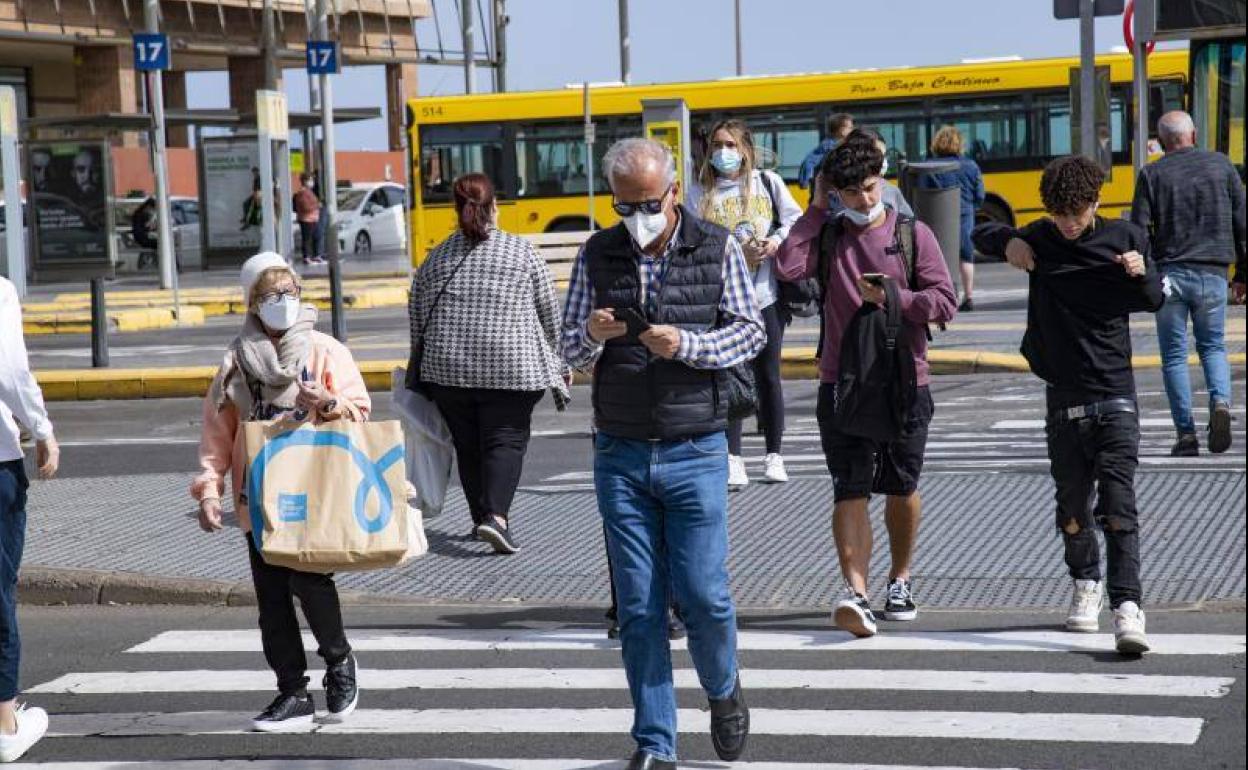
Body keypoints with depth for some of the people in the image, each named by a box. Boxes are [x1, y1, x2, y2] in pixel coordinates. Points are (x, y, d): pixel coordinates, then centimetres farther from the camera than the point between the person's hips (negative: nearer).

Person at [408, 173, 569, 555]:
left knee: (467, 445, 13)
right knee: (506, 440, -1)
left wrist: (421, 372, 20)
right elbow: (550, 314, 5)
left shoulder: (436, 259, 8)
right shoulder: (522, 252, 1)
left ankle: (483, 517, 19)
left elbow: (417, 321, 10)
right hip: (510, 369, -3)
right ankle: (496, 514, -19)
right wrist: (558, 363, 17)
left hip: (447, 367, 3)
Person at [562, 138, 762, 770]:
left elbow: (751, 332, 0)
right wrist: (591, 335, -16)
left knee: (703, 595, -4)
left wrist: (685, 344, -17)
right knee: (638, 606, 2)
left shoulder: (718, 249, 0)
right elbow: (571, 354, 8)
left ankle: (724, 692, 26)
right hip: (619, 454, 2)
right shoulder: (596, 256, 6)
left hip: (694, 451, -2)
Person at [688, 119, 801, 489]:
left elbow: (795, 220, 9)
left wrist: (775, 243, -10)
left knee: (768, 376, 8)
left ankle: (774, 456, 18)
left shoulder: (768, 182, 5)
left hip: (766, 294, 1)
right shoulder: (701, 193, 3)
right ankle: (733, 460, 1)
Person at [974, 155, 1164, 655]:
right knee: (1073, 506, 11)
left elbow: (1154, 301, 12)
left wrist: (1141, 274, -10)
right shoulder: (1041, 239, 5)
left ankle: (1127, 608, -20)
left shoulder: (1125, 238, 1)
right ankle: (1085, 586, 35)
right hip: (1065, 398, 2)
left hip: (1115, 394, -2)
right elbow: (981, 234, 19)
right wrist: (1007, 242, -3)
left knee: (1118, 505, -12)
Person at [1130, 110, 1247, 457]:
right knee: (1213, 345, 17)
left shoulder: (1152, 174, 1)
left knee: (1174, 355, 7)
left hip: (1170, 273, -1)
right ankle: (1220, 402, -11)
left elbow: (1139, 231, -5)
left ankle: (1186, 433, 1)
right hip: (1213, 273, 1)